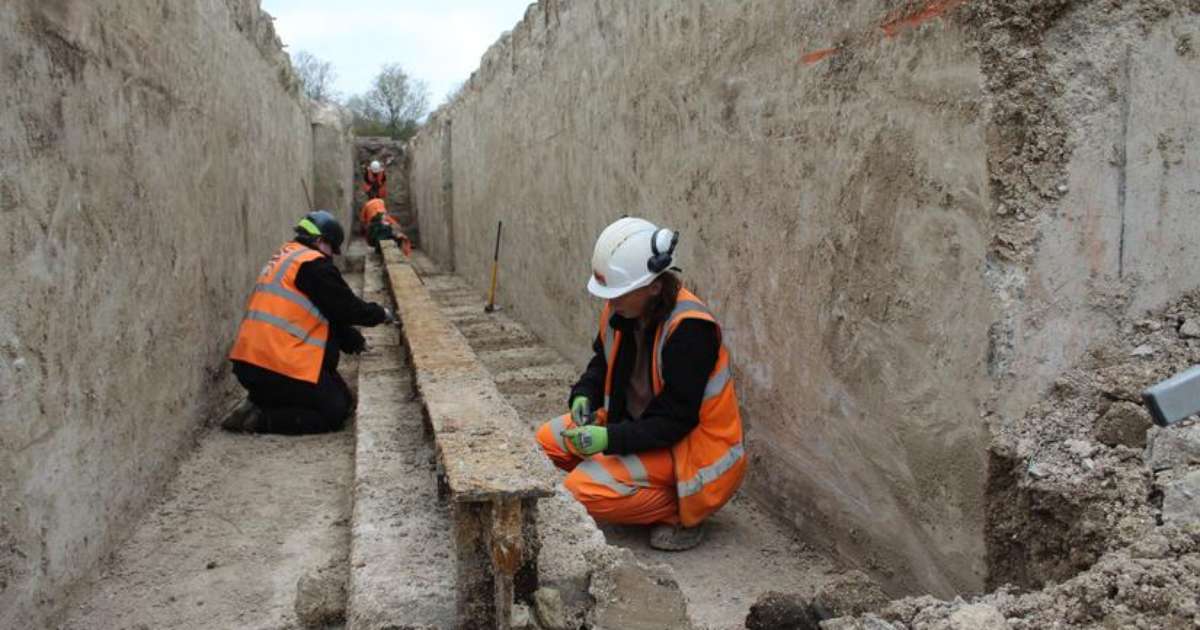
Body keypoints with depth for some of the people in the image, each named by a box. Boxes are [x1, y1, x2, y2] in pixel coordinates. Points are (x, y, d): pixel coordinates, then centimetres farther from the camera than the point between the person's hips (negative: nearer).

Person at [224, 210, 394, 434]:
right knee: (336, 412, -2)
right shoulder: (313, 264, -10)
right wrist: (381, 314, 12)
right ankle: (260, 418, -11)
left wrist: (354, 341, 26)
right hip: (277, 366, -10)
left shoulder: (284, 258, 20)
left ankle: (262, 401, 7)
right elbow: (347, 308, -6)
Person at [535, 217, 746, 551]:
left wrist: (610, 438, -33)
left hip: (688, 445, -9)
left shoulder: (690, 329, -28)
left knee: (584, 491, -23)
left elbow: (676, 420, -26)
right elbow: (603, 363, 13)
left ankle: (680, 513, -2)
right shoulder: (620, 310, -6)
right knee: (549, 441, 3)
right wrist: (584, 397, -8)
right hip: (637, 424, 9)